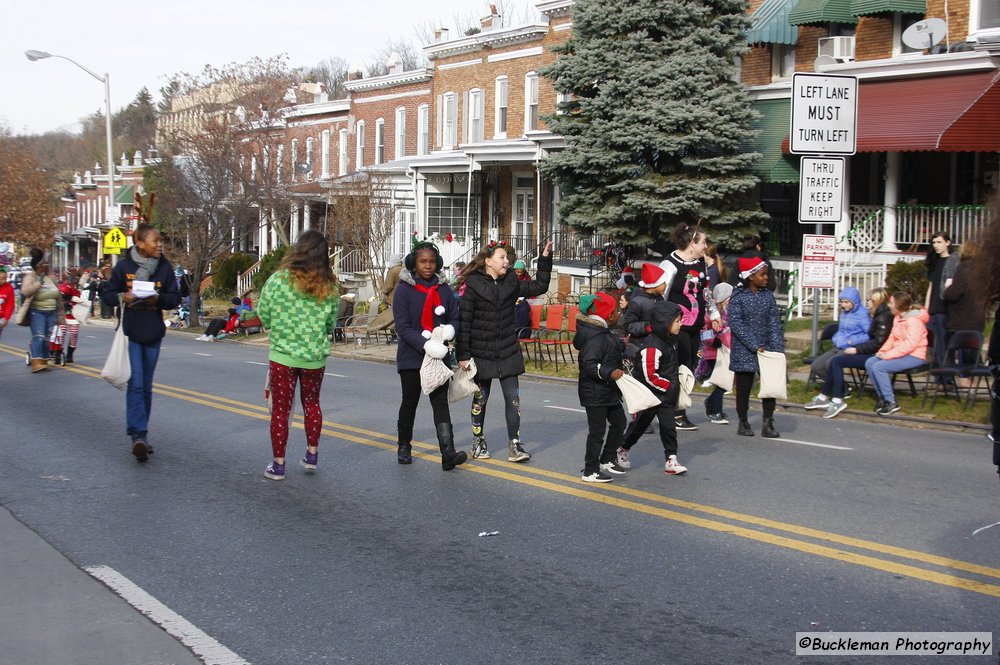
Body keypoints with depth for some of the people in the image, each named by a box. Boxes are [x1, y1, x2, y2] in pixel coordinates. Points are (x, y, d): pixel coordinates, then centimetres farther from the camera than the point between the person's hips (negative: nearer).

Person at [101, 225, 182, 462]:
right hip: (130, 333, -3)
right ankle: (139, 436, -18)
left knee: (146, 386, 11)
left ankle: (140, 435, 22)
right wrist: (123, 296, -18)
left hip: (153, 334, 3)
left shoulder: (165, 267, 2)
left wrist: (158, 298, -17)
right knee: (135, 383, -13)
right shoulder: (124, 265, -4)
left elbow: (175, 298, 3)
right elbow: (107, 295, 2)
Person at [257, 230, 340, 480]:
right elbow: (331, 324, 1)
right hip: (315, 356, 2)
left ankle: (278, 464, 13)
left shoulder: (278, 280, -13)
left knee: (280, 409, 8)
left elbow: (263, 316, -5)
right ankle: (312, 455, 29)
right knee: (311, 403, 22)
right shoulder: (329, 287, -6)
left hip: (283, 354, -2)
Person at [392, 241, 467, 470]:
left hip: (440, 355, 2)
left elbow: (455, 317, 10)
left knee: (441, 402, -6)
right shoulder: (404, 289, -6)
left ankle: (448, 453, -15)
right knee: (409, 402, 12)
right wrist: (425, 344, -24)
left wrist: (450, 329, -14)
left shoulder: (443, 289, 5)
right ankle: (404, 446, 31)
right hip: (411, 357, -2)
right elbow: (402, 326, -13)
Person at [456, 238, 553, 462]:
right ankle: (478, 442, 26)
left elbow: (538, 287, 13)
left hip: (508, 352, 4)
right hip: (481, 353, -4)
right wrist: (463, 355, -15)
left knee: (513, 398, -1)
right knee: (480, 399, 10)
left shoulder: (511, 282, 5)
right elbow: (463, 322, -12)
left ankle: (514, 445, 4)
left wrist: (545, 259, 5)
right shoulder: (472, 285, -11)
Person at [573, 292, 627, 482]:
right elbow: (589, 365, -31)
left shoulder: (603, 334, 8)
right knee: (597, 430, -3)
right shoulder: (596, 338, -24)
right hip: (594, 393, -11)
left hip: (608, 391, 11)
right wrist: (609, 373, -41)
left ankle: (608, 460, 32)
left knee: (619, 421, 19)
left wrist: (621, 345, 33)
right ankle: (590, 472, 7)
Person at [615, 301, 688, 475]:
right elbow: (650, 376, -26)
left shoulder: (670, 340, 7)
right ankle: (623, 450, 32)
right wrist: (669, 386, -17)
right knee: (640, 423, 10)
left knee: (668, 425, 0)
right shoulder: (652, 346, -24)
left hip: (666, 395, 7)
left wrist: (675, 385, 12)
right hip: (650, 395, -7)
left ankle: (671, 460, 2)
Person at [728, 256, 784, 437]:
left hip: (767, 348, 4)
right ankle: (743, 423, 19)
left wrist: (778, 348, -7)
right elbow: (736, 324, -13)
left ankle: (768, 424, 6)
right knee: (744, 387, 5)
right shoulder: (738, 297, -8)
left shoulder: (768, 295, 5)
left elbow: (774, 323, 4)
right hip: (744, 351, -4)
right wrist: (755, 346, -18)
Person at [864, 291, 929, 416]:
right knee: (869, 363, -6)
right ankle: (884, 398, -4)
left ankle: (891, 402, -16)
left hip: (914, 356, -10)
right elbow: (892, 337, 15)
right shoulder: (897, 317, 13)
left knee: (879, 367, -25)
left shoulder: (914, 320, -18)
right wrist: (883, 351, -3)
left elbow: (910, 344, -25)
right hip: (901, 353, 10)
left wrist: (888, 355, -24)